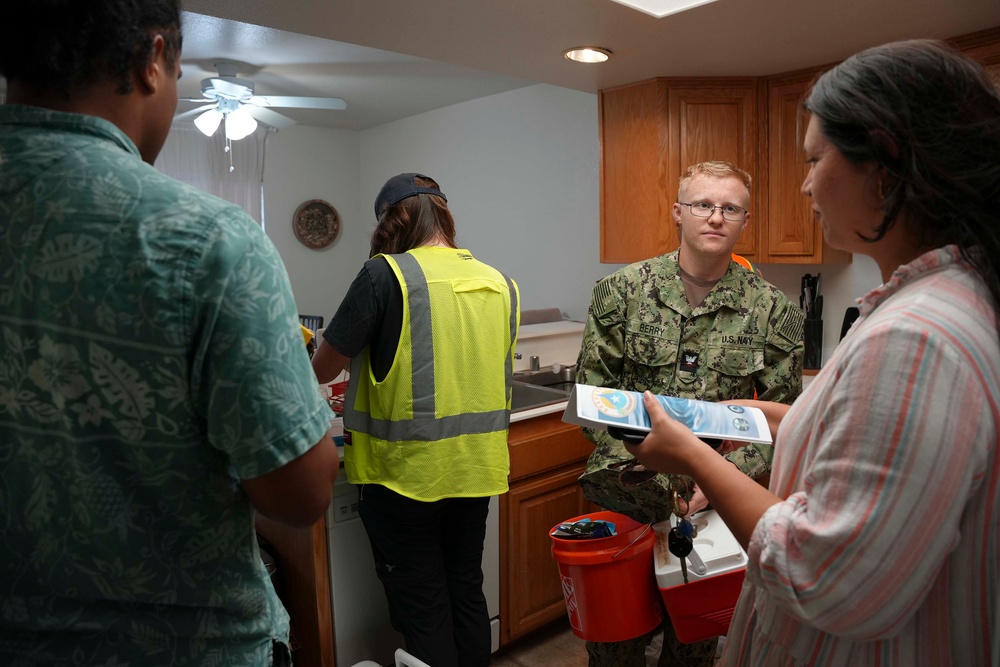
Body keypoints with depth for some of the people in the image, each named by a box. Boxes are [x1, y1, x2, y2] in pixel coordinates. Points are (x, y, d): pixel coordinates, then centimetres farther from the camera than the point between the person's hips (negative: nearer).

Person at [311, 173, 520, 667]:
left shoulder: (386, 274, -14)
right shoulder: (500, 284, 2)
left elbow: (324, 368, -6)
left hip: (407, 473, -5)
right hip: (477, 471, 6)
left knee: (422, 611, 9)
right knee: (467, 594, 20)